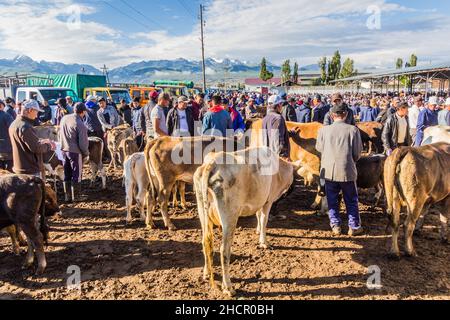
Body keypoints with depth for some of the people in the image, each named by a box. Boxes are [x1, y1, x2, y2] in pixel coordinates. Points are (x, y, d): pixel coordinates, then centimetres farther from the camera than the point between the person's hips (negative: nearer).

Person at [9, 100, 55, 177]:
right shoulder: (25, 126, -22)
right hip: (30, 170, -10)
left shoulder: (14, 124, 9)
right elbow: (36, 148, -24)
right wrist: (49, 146, -7)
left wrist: (41, 142, 12)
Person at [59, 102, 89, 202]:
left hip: (64, 150, 7)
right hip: (75, 152, -7)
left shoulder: (64, 118, 2)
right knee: (76, 175, 8)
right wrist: (86, 153, -3)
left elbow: (60, 134, 12)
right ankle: (75, 197, 16)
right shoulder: (80, 124, -20)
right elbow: (83, 143, -18)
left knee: (66, 174, 16)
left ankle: (67, 196, 25)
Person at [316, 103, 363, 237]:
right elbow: (357, 153, -3)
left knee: (332, 200, 15)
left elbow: (319, 148, 9)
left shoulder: (324, 130, -5)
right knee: (351, 200, 14)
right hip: (347, 171, -1)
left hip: (329, 171, 1)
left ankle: (335, 225, 21)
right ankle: (354, 227, 21)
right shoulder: (353, 130, -7)